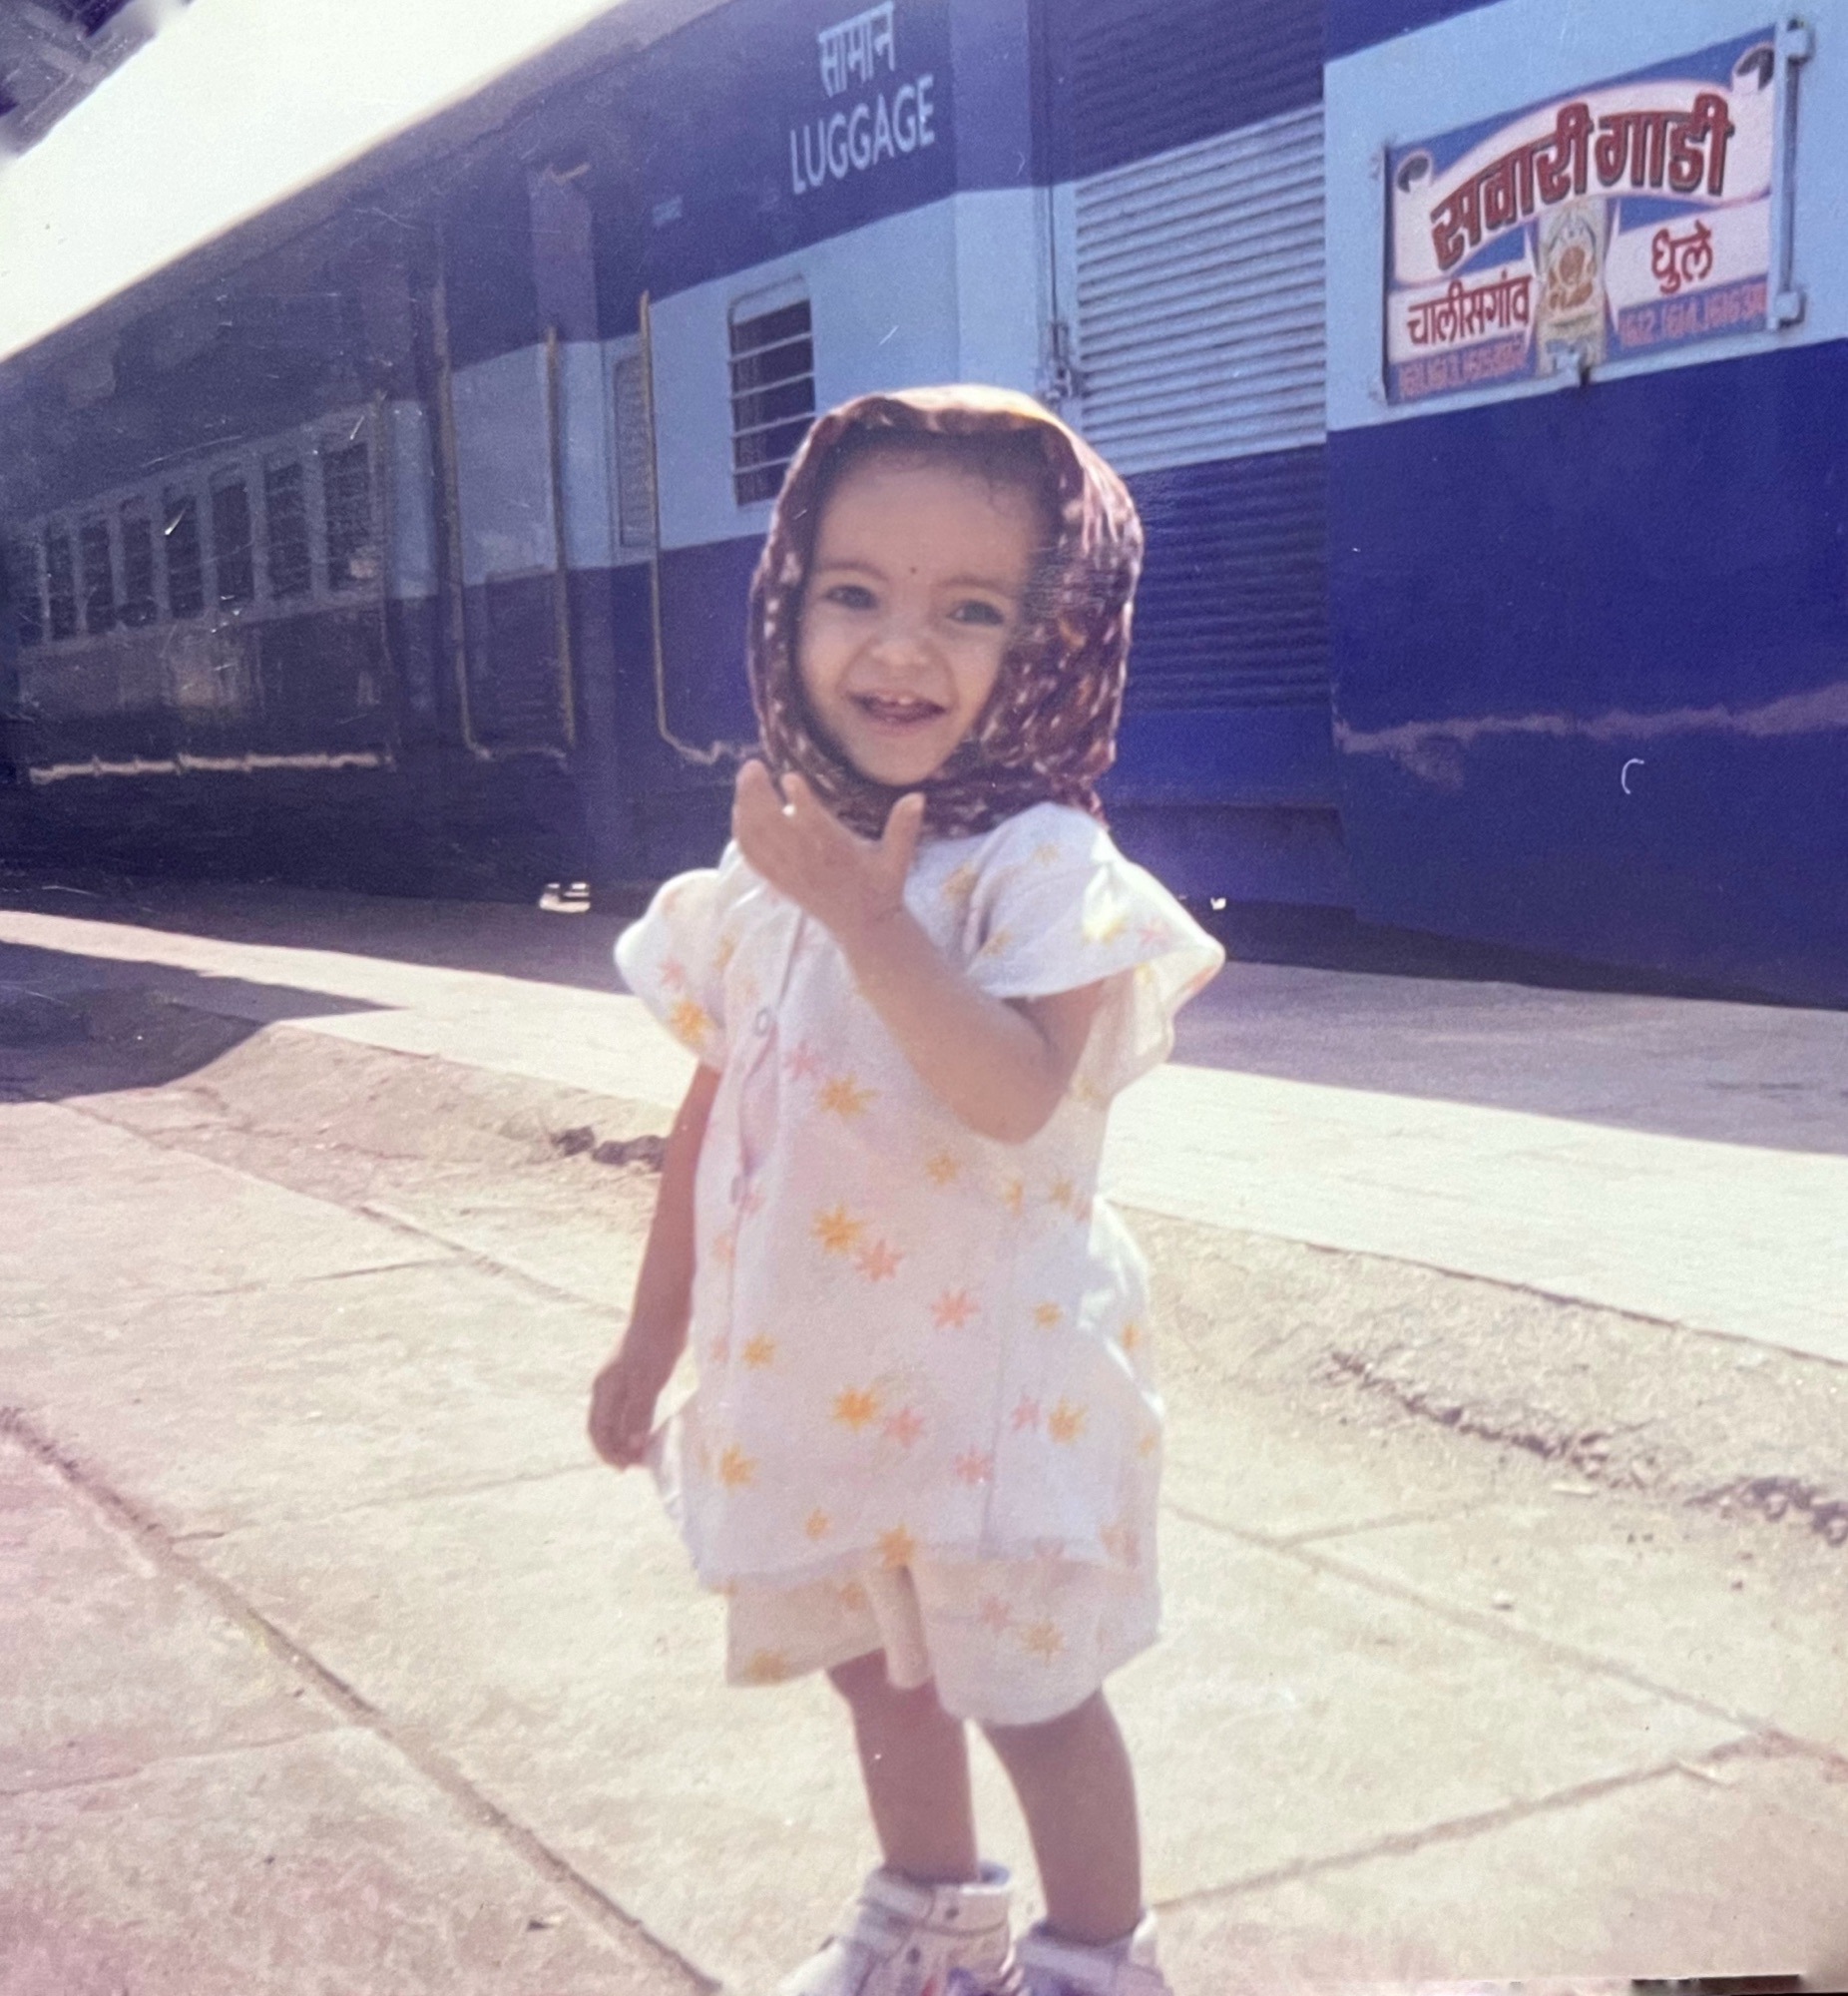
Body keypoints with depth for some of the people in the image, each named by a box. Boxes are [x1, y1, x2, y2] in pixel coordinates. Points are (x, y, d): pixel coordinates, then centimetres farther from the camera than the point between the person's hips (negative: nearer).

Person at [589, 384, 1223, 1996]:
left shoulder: (1042, 866, -17)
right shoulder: (769, 872, 2)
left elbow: (1014, 1091, -31)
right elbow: (715, 1117, 10)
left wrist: (870, 919, -35)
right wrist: (656, 1334, 14)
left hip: (991, 1369, -6)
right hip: (814, 1371, 7)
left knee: (1030, 1691, 8)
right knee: (879, 1669, 22)